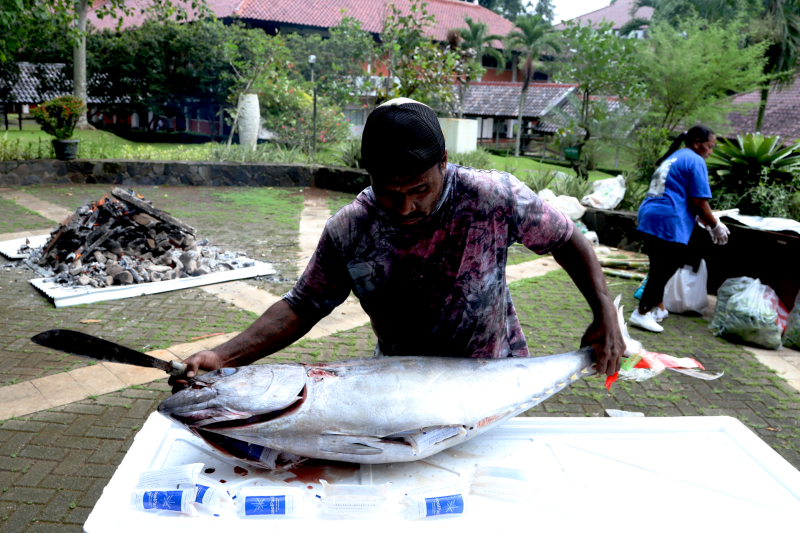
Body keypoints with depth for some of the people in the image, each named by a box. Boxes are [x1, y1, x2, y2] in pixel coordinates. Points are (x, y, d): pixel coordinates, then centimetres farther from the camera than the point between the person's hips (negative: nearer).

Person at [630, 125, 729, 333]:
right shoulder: (695, 161, -5)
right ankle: (642, 314, -4)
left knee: (659, 268, 18)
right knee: (665, 269, -4)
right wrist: (715, 226, 4)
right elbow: (699, 202, -10)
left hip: (650, 215, 9)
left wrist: (703, 221, 28)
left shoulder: (673, 158, 23)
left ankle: (657, 308, 27)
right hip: (669, 222, -9)